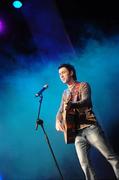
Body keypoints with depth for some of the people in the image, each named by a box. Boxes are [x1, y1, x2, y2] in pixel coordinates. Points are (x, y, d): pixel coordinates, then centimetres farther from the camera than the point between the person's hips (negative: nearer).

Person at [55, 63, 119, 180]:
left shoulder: (83, 85, 5)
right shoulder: (65, 93, 23)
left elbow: (86, 101, -14)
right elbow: (60, 111, 21)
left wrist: (71, 105, -35)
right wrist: (58, 121, -3)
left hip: (90, 127, -4)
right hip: (77, 132, 5)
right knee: (85, 164, -6)